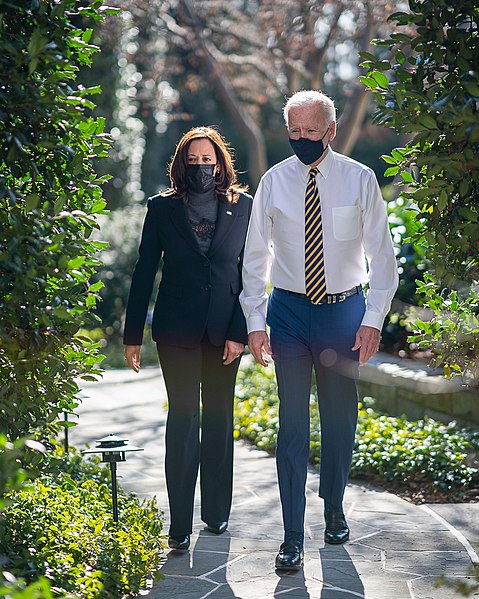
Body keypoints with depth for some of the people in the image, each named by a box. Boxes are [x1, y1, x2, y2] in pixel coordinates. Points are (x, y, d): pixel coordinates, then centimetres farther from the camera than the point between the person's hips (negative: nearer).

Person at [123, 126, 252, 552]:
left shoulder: (243, 206, 3)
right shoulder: (162, 208, 2)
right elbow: (144, 273, 4)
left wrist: (240, 331, -5)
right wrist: (133, 335, 2)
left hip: (224, 329, 1)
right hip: (177, 328, -1)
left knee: (219, 418, 10)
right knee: (183, 417, -4)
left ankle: (217, 510, 24)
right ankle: (180, 524, 0)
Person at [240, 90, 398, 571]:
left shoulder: (360, 180, -4)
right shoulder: (273, 182, -1)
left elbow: (381, 253, 0)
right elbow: (255, 257, 4)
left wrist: (373, 319, -7)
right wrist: (255, 323, -2)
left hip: (344, 309, 0)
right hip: (289, 310, 0)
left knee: (340, 418, 11)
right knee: (292, 422, -3)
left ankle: (334, 509, 33)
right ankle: (293, 536, 3)